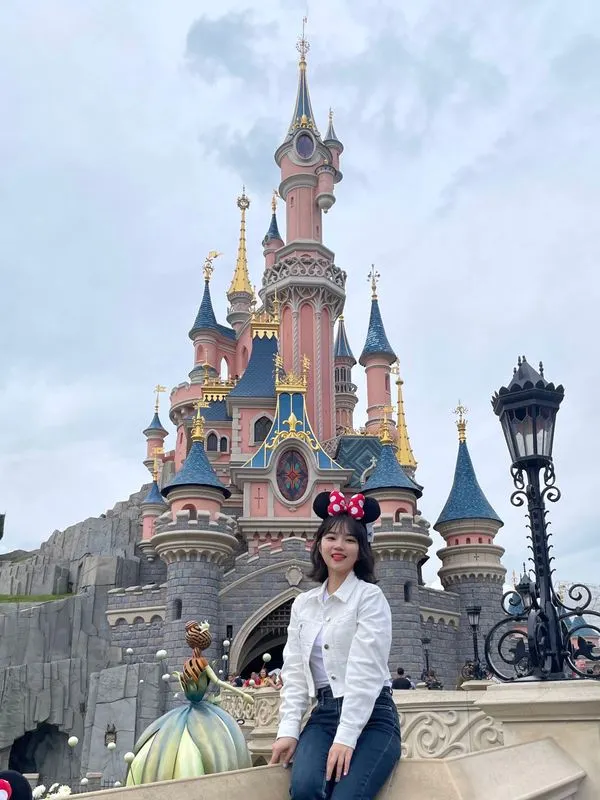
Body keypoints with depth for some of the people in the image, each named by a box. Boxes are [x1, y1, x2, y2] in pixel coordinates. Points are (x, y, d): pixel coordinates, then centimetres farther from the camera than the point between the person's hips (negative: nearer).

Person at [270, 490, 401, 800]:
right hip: (324, 713, 4)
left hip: (371, 717, -4)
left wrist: (346, 738, -19)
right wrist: (288, 730, -3)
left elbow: (365, 670, -13)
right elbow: (294, 671, 9)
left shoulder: (370, 596, -4)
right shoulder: (302, 604, 11)